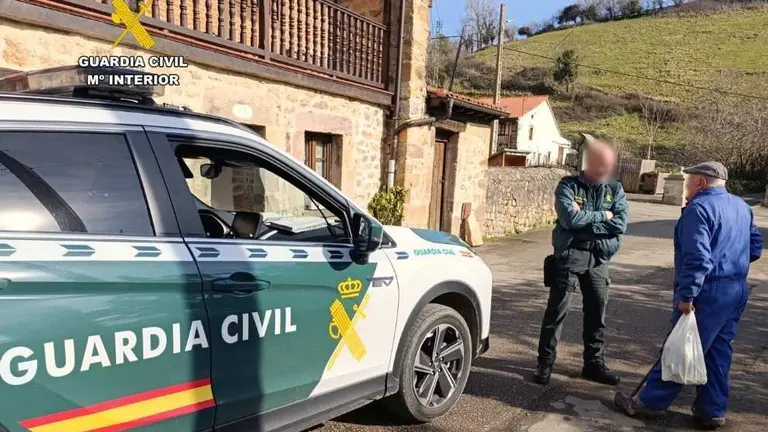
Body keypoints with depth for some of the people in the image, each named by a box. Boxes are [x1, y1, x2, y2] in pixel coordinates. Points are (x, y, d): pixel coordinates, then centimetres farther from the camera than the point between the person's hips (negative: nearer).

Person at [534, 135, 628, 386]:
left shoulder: (615, 190, 7)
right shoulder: (568, 186, -4)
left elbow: (620, 224, -6)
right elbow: (570, 218, -20)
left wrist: (585, 220, -14)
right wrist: (602, 216, -10)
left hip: (598, 259, 4)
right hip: (569, 256, -4)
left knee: (597, 312, 12)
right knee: (557, 310, 0)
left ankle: (594, 363, 27)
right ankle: (545, 362, 11)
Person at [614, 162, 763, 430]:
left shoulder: (699, 208, -14)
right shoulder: (742, 206, 13)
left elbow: (697, 257, -22)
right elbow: (755, 247, 20)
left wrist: (686, 295, -20)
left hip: (708, 292, -9)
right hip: (737, 291, 9)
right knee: (718, 352, 15)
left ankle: (650, 402, 8)